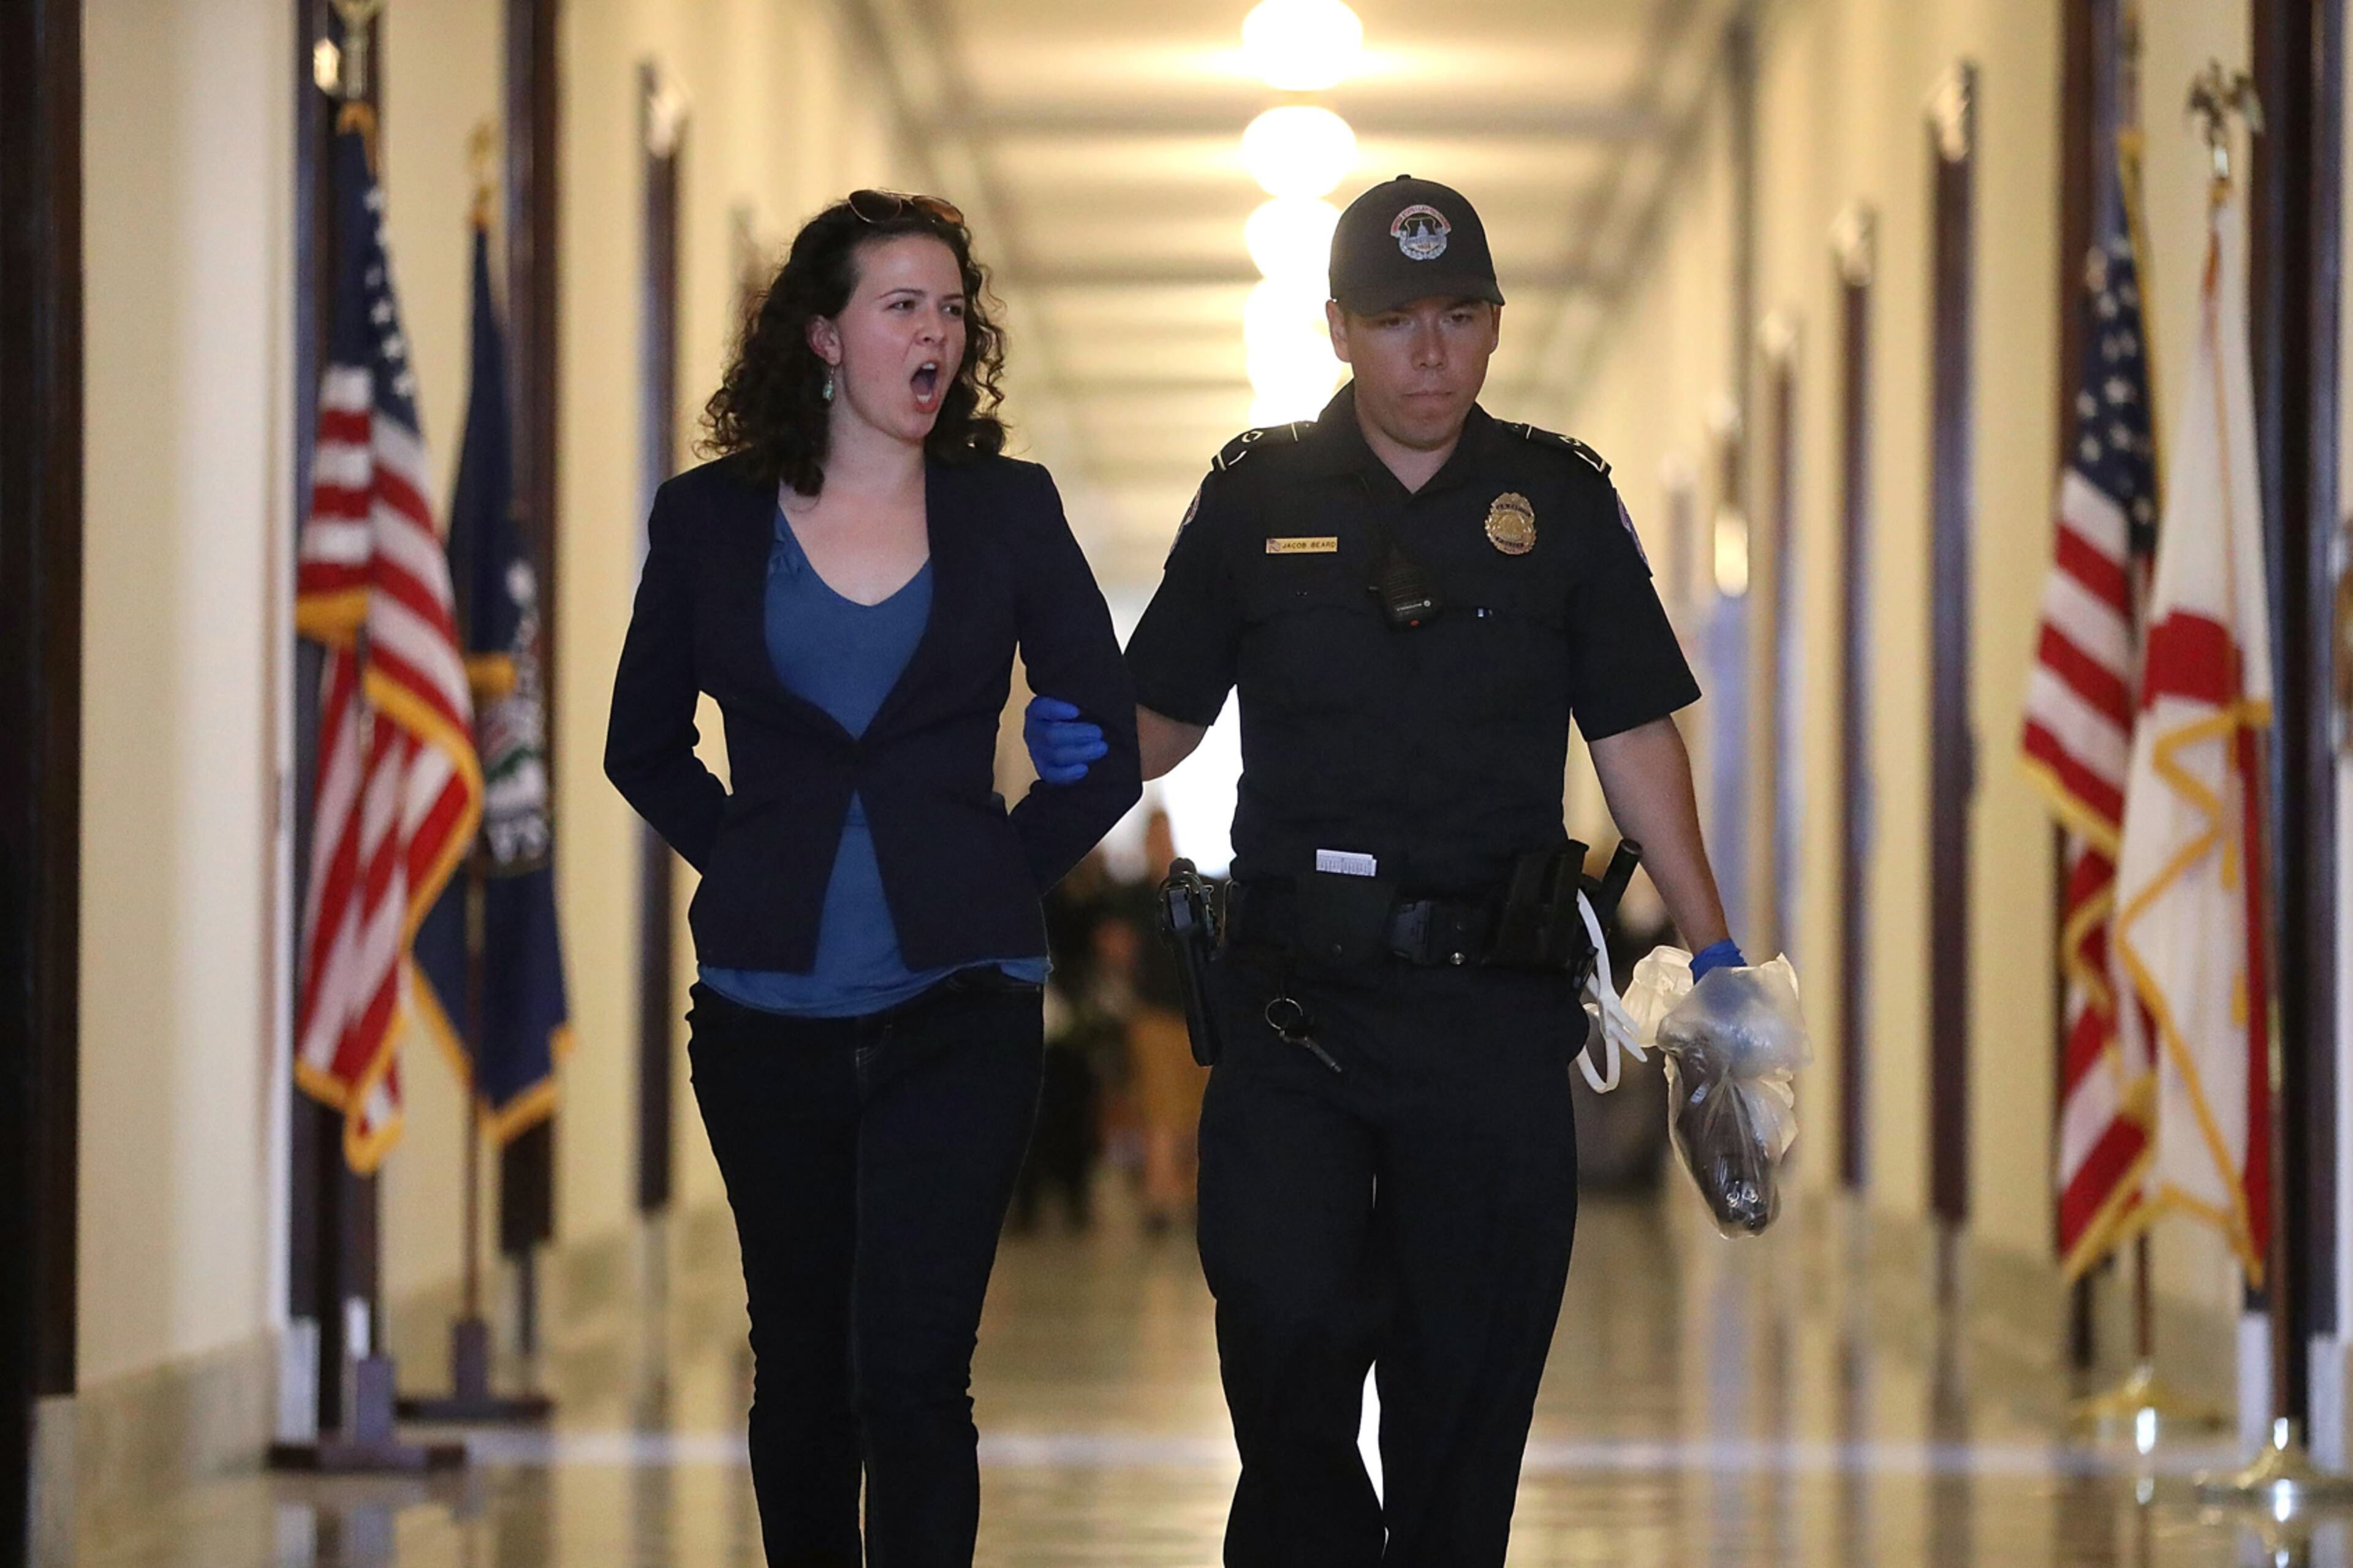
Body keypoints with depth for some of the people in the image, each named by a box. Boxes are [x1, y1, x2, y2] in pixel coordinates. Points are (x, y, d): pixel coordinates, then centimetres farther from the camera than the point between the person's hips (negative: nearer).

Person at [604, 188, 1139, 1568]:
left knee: (912, 1372, -11)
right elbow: (645, 747, 15)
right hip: (770, 1016, 2)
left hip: (957, 1008, -2)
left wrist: (1000, 883, 2)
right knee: (802, 1364, 12)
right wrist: (750, 866, 6)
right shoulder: (711, 522, 4)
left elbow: (1109, 745, 8)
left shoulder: (1008, 512, 3)